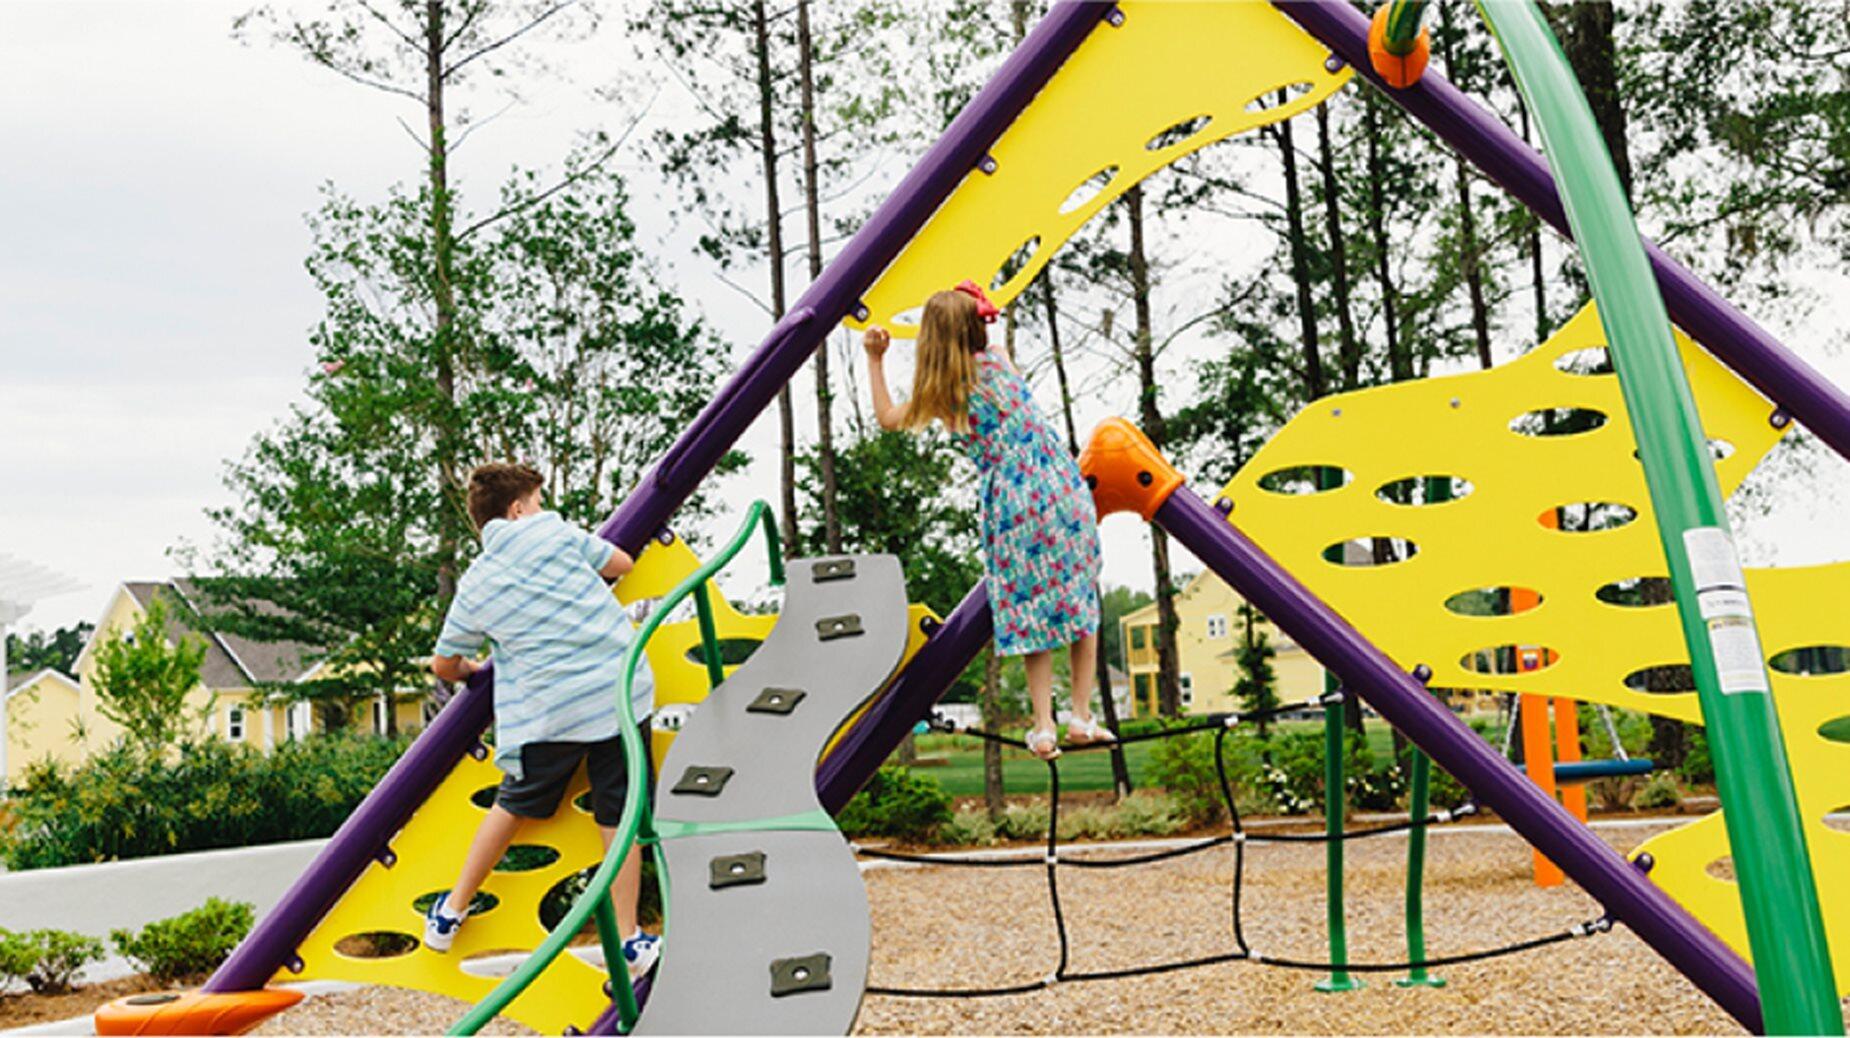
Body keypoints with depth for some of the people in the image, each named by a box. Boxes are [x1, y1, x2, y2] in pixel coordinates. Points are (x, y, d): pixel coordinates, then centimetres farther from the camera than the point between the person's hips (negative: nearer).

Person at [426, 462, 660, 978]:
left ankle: (451, 914, 34)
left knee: (514, 804, 22)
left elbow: (444, 665, 17)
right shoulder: (555, 531, 3)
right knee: (619, 815, 9)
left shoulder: (474, 587, 8)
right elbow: (621, 563, 16)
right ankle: (630, 940, 14)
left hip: (549, 711, 1)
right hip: (620, 689, -1)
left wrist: (470, 671, 41)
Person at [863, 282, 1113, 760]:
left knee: (1029, 614, 9)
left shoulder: (938, 396, 0)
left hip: (1010, 507, -1)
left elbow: (886, 417, 18)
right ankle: (1082, 718, 15)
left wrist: (875, 360, 19)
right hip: (1063, 490, 2)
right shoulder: (998, 362, 5)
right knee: (1079, 604, 12)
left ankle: (1043, 728, 7)